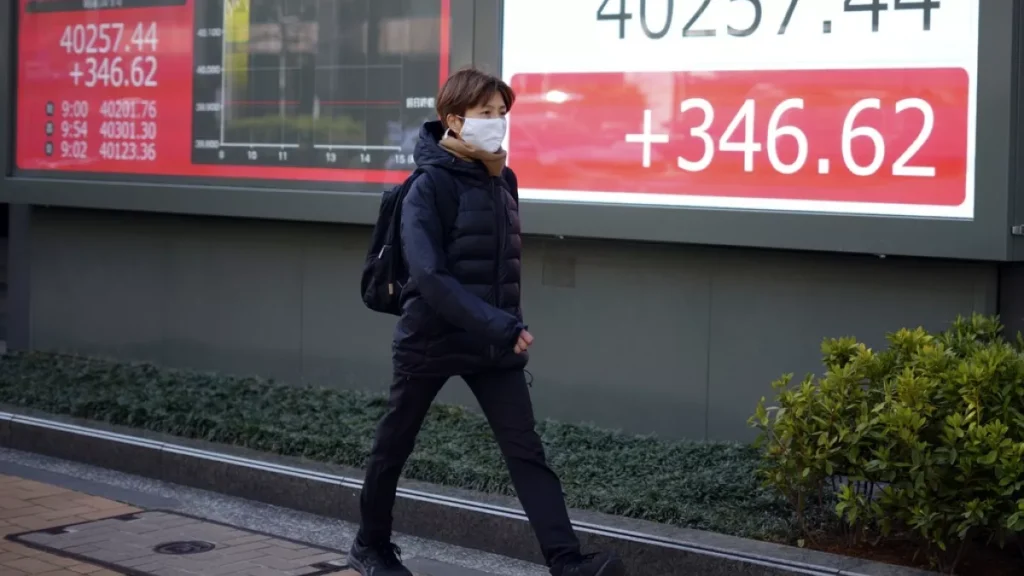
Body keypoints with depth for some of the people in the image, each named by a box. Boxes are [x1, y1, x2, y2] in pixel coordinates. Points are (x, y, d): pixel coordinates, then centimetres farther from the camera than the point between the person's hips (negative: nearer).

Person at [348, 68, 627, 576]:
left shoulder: (503, 180, 5)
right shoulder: (429, 187, -15)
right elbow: (429, 276, -24)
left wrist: (508, 325, 2)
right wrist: (497, 325, -29)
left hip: (493, 344, 5)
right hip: (431, 339, -5)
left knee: (527, 451, -6)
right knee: (393, 446, 12)